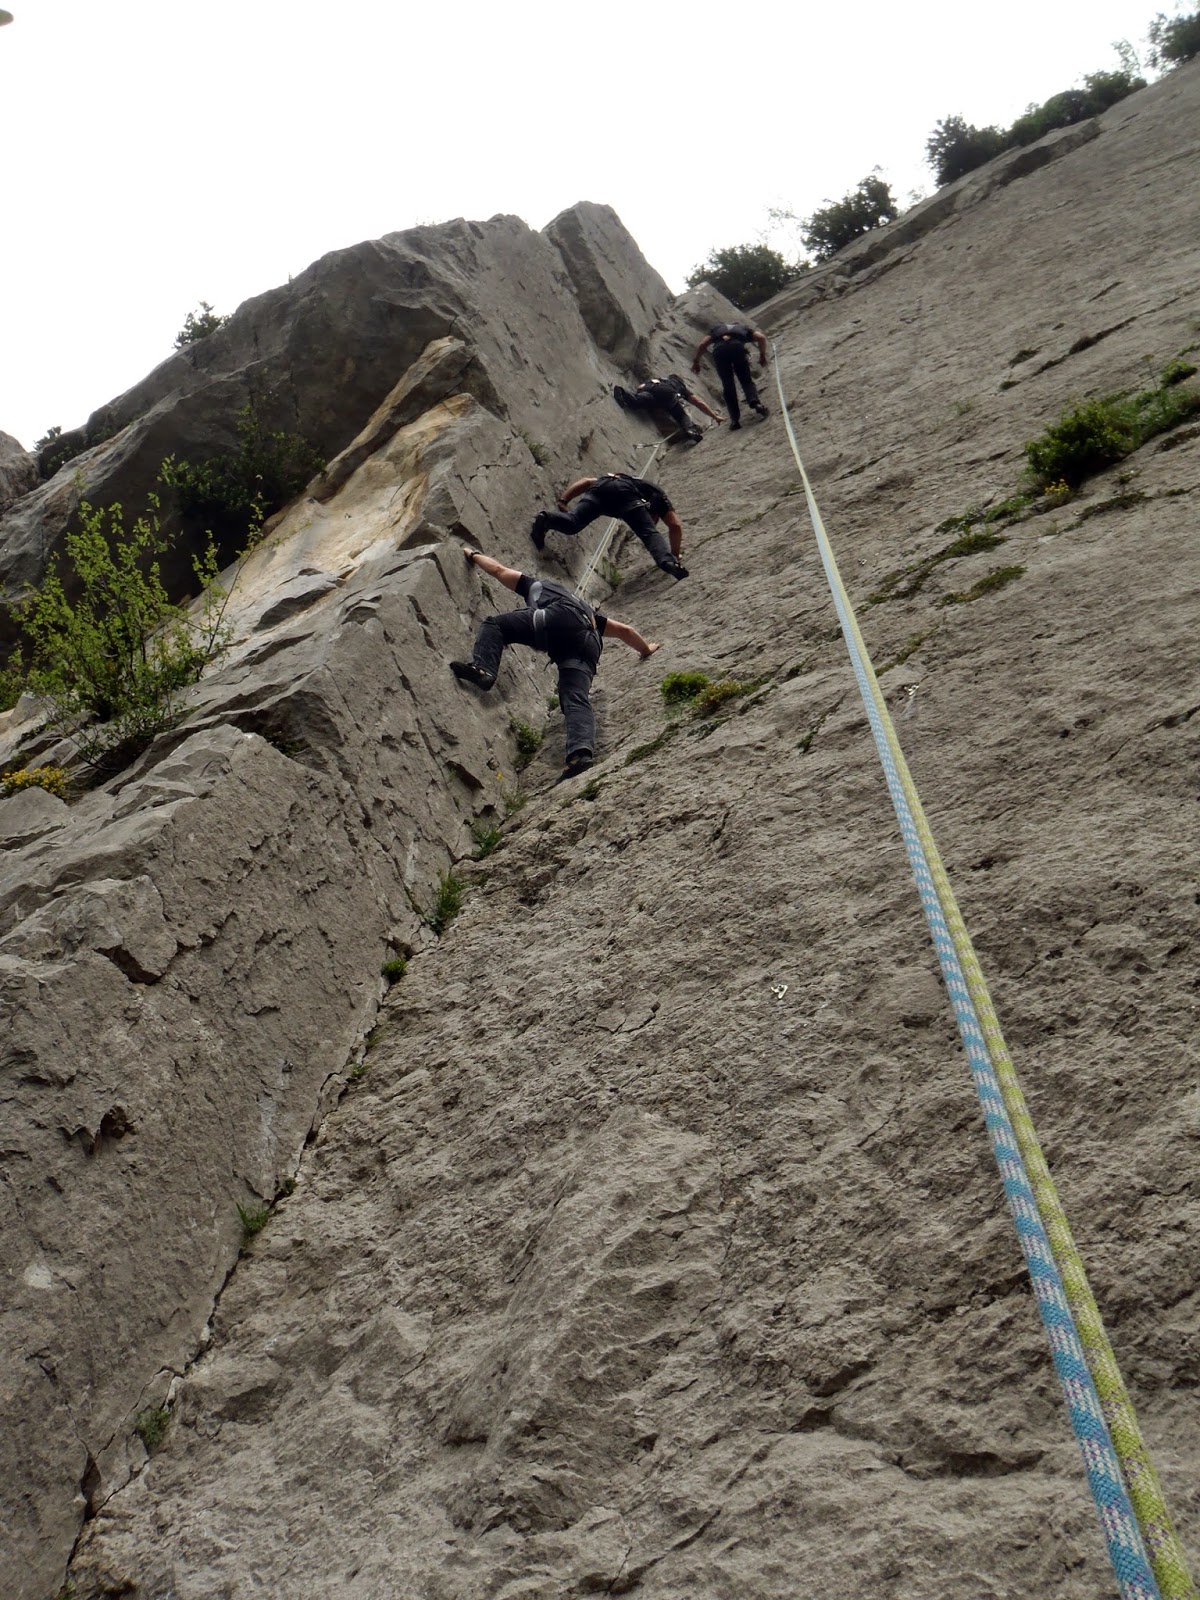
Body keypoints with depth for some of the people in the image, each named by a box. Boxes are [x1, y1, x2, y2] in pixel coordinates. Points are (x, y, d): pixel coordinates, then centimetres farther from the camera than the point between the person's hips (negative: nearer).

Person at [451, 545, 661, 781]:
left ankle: (482, 669, -22)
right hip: (588, 645, 4)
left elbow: (499, 569, 41)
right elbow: (624, 630, 47)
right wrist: (646, 649, 64)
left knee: (493, 624, 5)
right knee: (577, 700, -14)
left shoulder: (537, 585, 38)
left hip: (559, 620, -4)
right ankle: (581, 752, -40)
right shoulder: (589, 613, 47)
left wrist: (473, 555, 59)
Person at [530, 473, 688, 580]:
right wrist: (675, 555, 28)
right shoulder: (658, 495, 35)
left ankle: (546, 518, -30)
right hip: (625, 491, -4)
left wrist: (563, 500, 25)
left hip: (601, 484, 4)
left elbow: (586, 481, 33)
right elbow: (675, 526, 20)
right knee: (650, 533, -8)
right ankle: (668, 563, -31)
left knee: (573, 523, -5)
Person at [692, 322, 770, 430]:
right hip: (737, 346, -1)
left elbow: (702, 344, 25)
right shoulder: (744, 327, 35)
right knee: (746, 380, 11)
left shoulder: (718, 328, 38)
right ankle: (756, 403, -17)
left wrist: (696, 361, 33)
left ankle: (735, 419, -1)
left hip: (719, 349, 1)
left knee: (728, 385, 8)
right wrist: (762, 355, 27)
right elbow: (761, 337, 17)